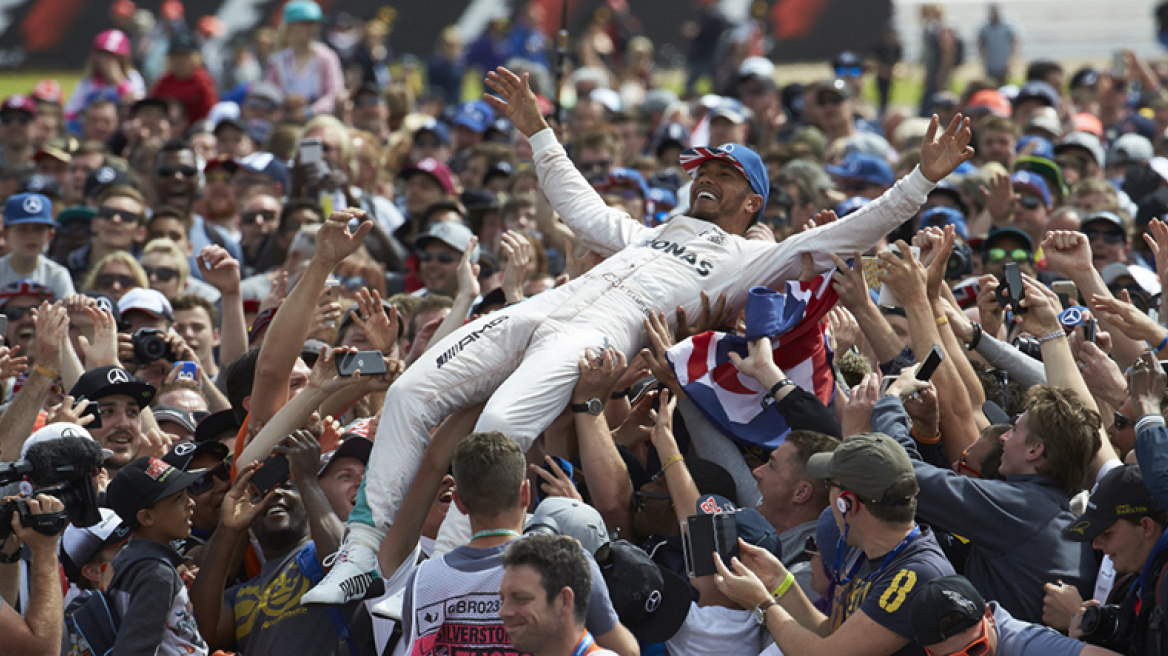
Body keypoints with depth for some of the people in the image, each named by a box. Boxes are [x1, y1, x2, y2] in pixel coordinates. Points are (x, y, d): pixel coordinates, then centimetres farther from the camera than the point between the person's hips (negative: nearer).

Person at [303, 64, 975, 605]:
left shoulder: (754, 260, 16)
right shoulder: (652, 235, 37)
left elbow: (851, 235, 8)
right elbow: (581, 205, 50)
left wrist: (924, 177, 1)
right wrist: (537, 130, 54)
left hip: (602, 334, -7)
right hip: (540, 311, 7)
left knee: (499, 426, -33)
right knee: (412, 393, -13)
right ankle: (363, 553, -14)